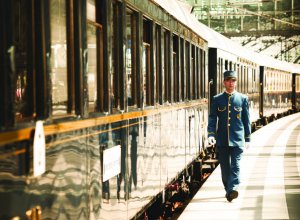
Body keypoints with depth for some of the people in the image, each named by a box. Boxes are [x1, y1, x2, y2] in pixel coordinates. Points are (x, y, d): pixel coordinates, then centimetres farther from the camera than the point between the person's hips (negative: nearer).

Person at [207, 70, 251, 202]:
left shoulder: (243, 98, 6)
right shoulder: (217, 99, 6)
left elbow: (246, 119, 9)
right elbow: (212, 118, 1)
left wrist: (247, 138, 10)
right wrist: (211, 134, -13)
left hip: (237, 139, -1)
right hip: (222, 140, 1)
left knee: (235, 165, -12)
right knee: (225, 167, 8)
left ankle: (233, 189, -23)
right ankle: (228, 189, 21)